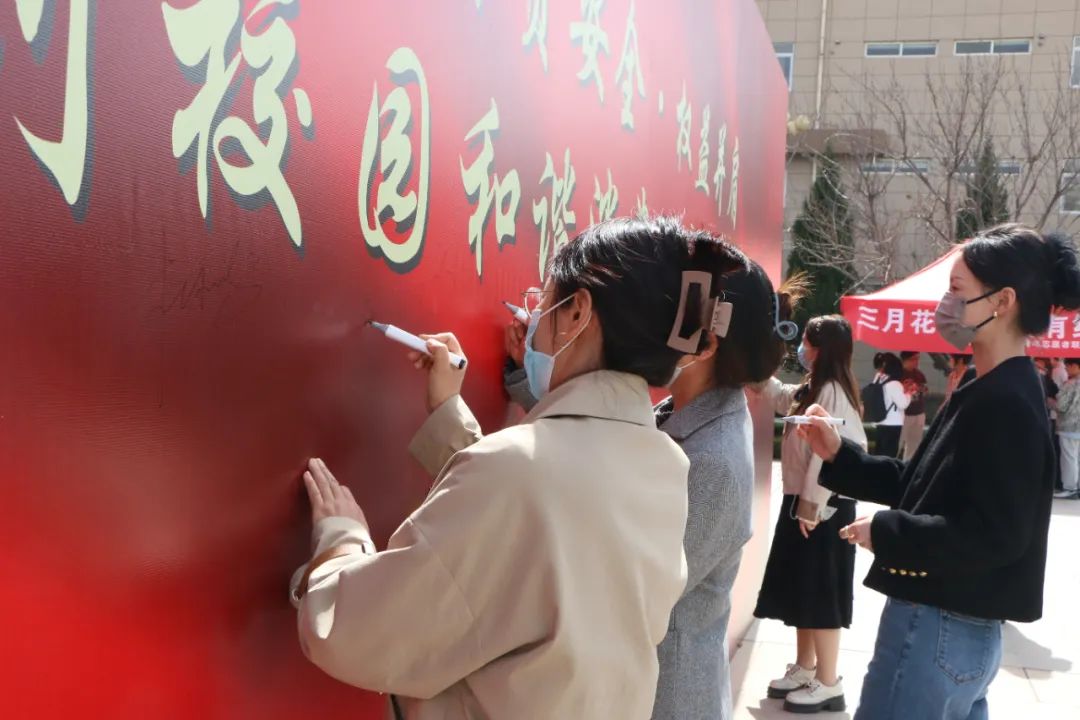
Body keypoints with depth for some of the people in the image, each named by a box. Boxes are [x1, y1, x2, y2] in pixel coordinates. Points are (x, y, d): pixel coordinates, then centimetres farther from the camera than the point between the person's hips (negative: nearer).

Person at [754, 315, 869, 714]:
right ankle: (804, 668, 27)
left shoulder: (832, 392, -18)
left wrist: (811, 505, -21)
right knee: (802, 591, 16)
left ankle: (829, 684, 6)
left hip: (823, 507, -10)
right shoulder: (810, 390, 11)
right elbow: (777, 394, 31)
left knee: (821, 595, -2)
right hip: (803, 502, 10)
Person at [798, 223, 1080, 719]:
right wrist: (840, 455, 5)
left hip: (939, 628, -10)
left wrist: (885, 532, -18)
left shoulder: (1005, 404, -21)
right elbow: (920, 484, 14)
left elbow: (995, 536, -26)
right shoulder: (991, 393, 11)